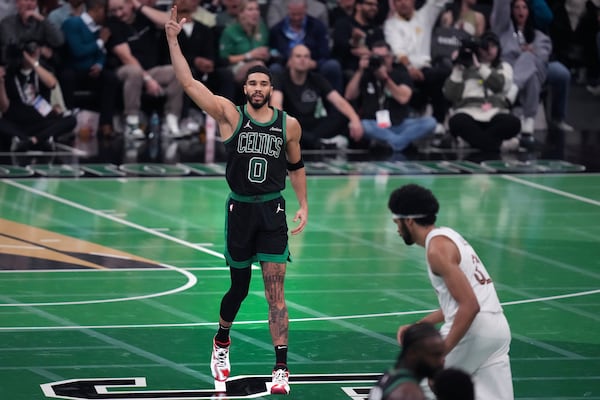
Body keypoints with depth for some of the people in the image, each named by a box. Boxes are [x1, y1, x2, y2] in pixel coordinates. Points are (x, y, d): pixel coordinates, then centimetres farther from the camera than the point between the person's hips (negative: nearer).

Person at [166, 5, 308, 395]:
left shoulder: (289, 124, 2)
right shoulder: (229, 114, -3)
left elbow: (296, 166, 16)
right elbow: (188, 82, -10)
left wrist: (304, 206, 11)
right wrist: (173, 40, -17)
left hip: (273, 211, 0)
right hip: (239, 210, 0)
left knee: (275, 290, -6)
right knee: (239, 286, 12)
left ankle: (281, 369, -7)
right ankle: (222, 343, 41)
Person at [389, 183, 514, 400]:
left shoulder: (437, 248, -11)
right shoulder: (448, 236, 19)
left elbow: (470, 305, -20)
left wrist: (442, 352, -21)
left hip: (473, 330, -9)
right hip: (498, 329, 9)